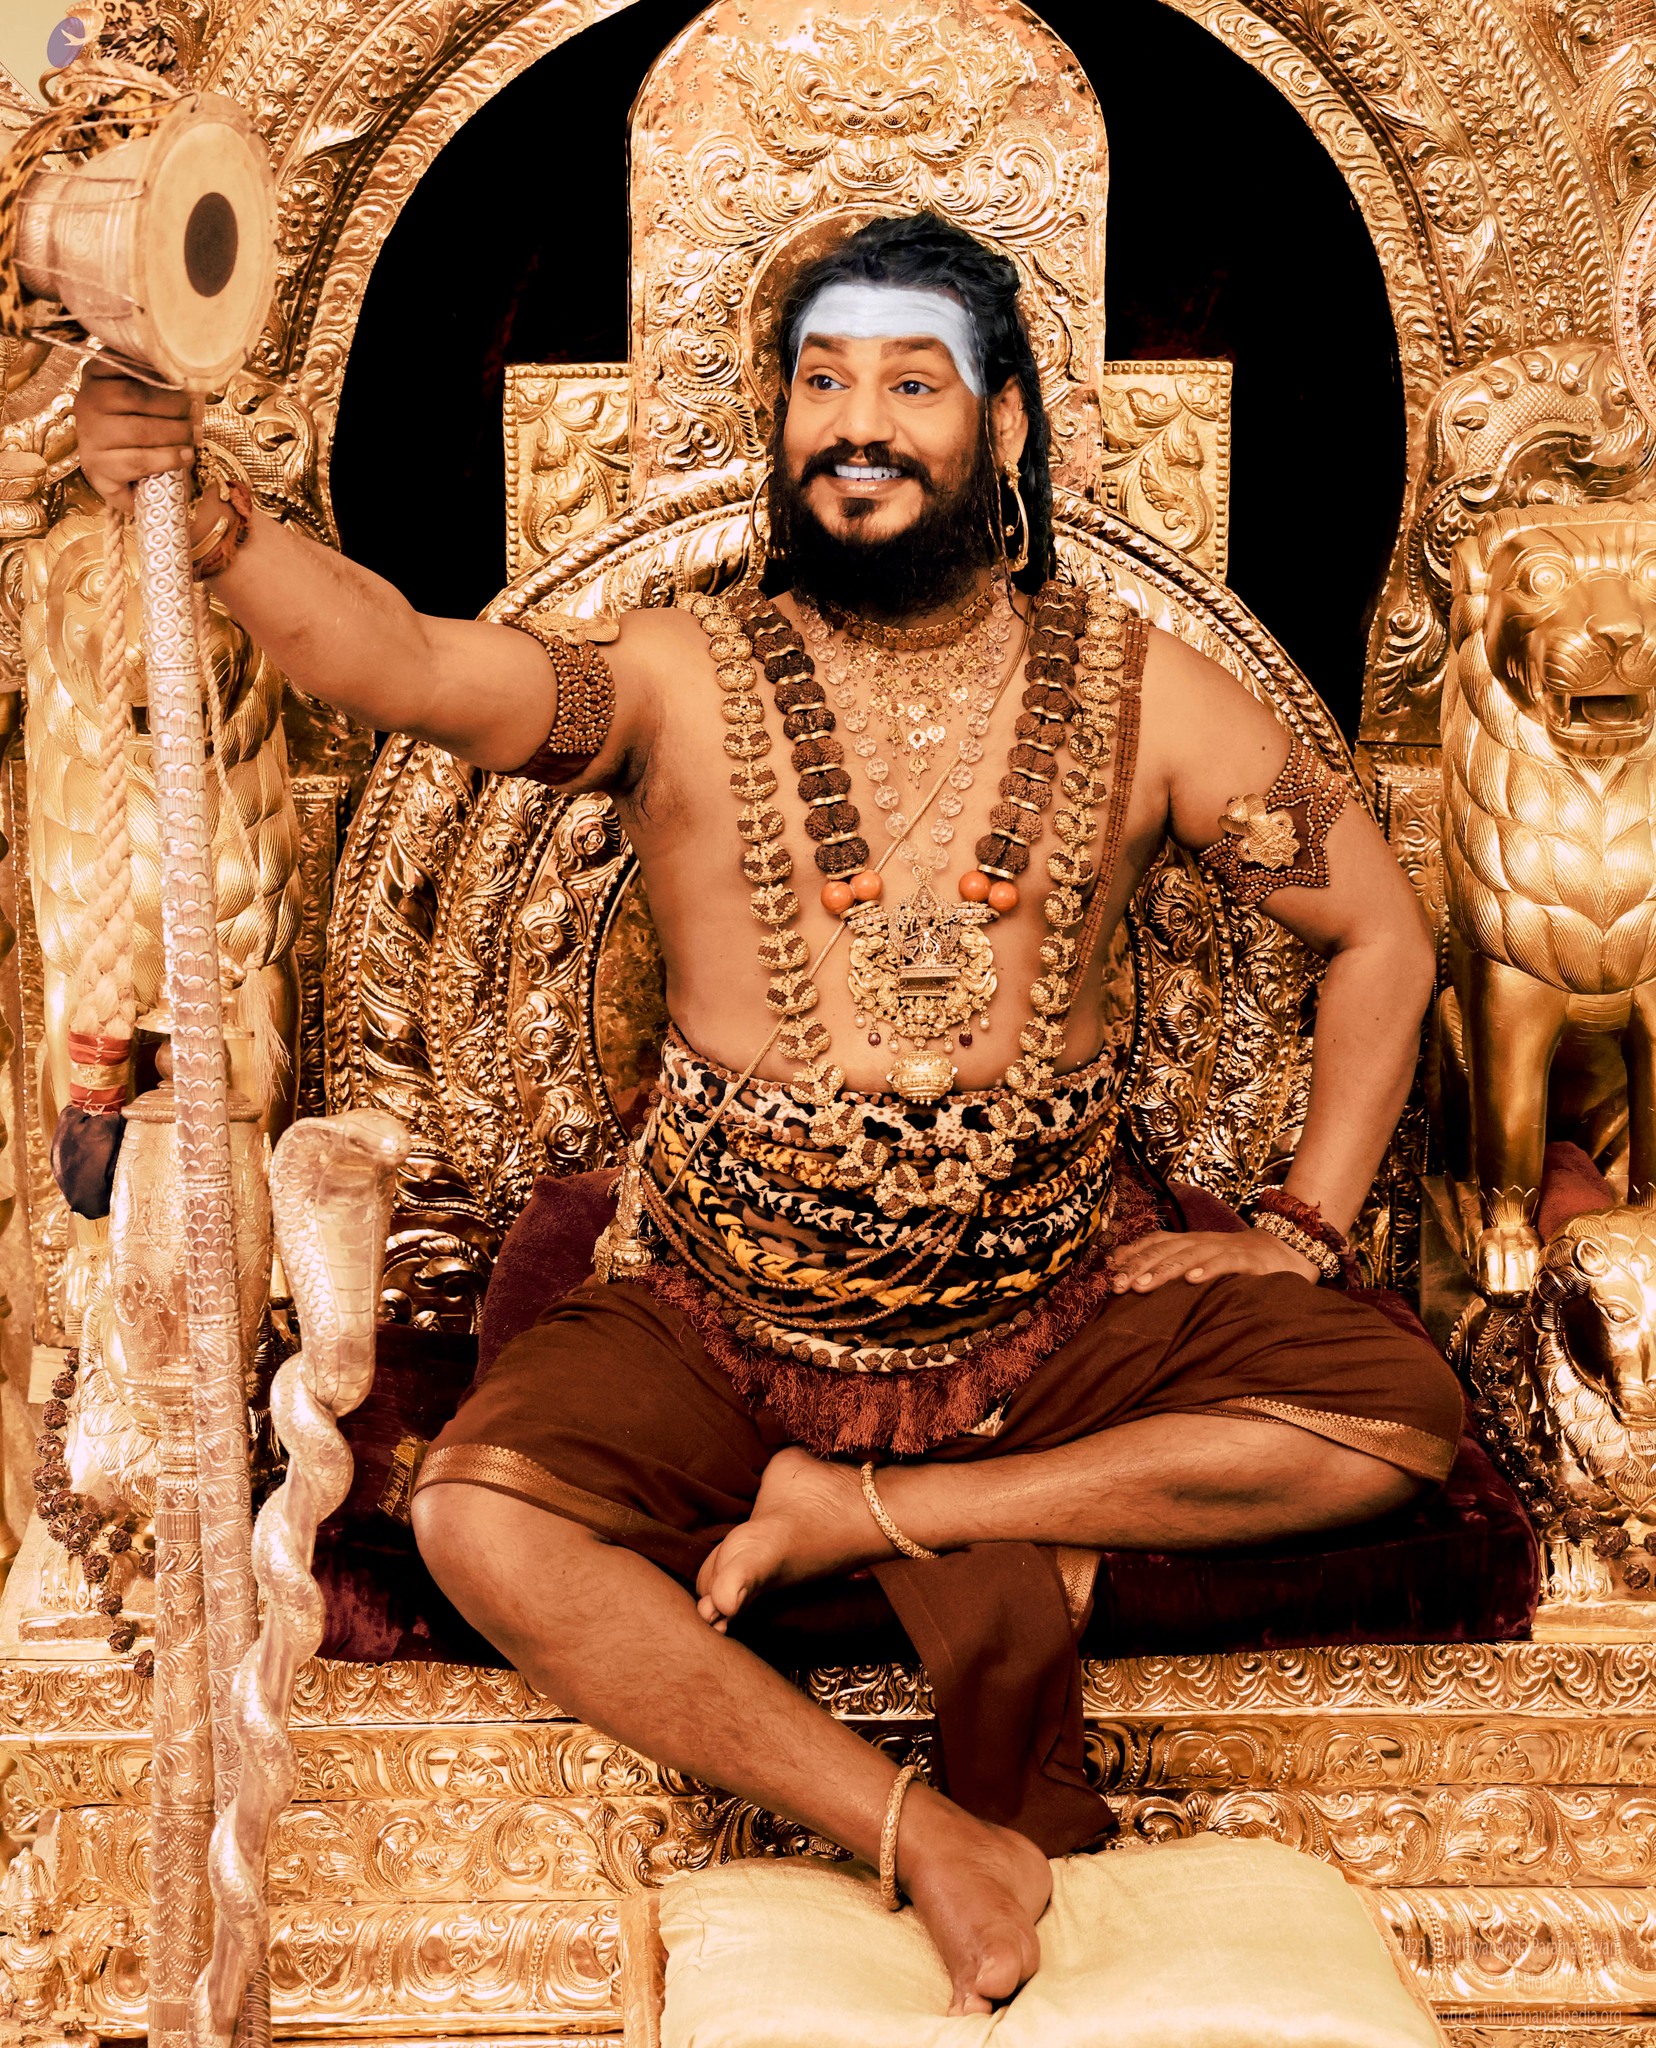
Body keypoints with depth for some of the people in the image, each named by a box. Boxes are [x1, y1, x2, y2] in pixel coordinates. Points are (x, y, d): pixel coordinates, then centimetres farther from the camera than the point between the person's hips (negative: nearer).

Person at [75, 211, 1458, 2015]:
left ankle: (867, 1511, -13)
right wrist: (203, 520, -45)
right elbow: (410, 665, -26)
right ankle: (931, 1841, -17)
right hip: (720, 1329, -1)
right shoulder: (682, 684, -6)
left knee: (1400, 1412, -17)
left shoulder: (1136, 694, -1)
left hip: (1062, 1317, 2)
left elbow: (1381, 934, 9)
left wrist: (1302, 1225, 2)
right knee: (479, 1521, -27)